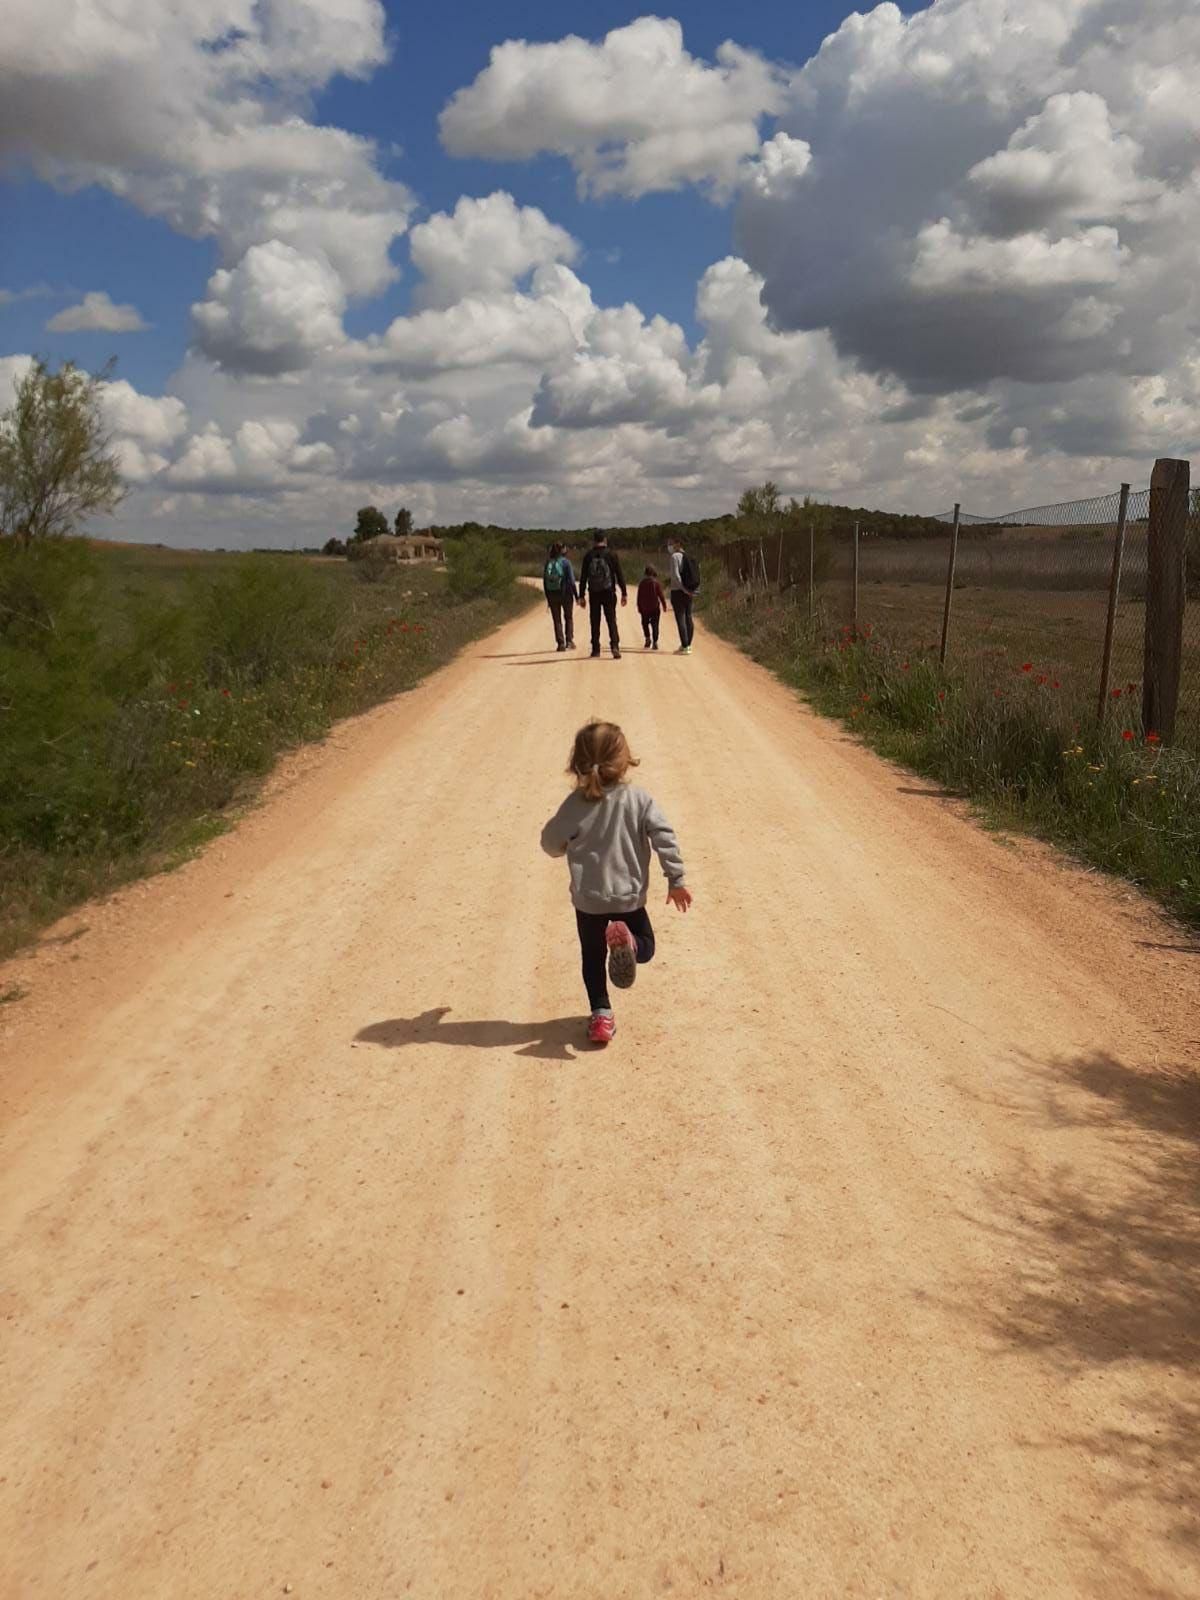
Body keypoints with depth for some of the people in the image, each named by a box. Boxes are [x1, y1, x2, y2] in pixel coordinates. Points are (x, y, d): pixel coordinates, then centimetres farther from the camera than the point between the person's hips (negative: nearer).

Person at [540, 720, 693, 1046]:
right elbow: (664, 837, -11)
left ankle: (601, 1014, 8)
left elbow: (551, 843, -2)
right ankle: (627, 941, -17)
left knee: (592, 958, 18)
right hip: (630, 898, 0)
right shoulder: (639, 799, -6)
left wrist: (569, 844, 21)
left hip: (588, 901, 0)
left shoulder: (576, 804, -9)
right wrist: (676, 879, -6)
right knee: (646, 948, 17)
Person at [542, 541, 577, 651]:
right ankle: (569, 640, 6)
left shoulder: (548, 563, 3)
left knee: (557, 620, 10)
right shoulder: (565, 562, -9)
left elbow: (544, 582, 5)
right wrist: (576, 595, -6)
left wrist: (548, 598, 11)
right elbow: (571, 580, -12)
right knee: (568, 618, 14)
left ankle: (561, 643, 6)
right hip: (565, 593, -3)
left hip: (552, 595, 3)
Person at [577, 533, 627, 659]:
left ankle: (595, 649, 10)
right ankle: (615, 646, -18)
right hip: (609, 592, -1)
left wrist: (582, 596, 7)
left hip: (594, 594, 1)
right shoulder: (612, 554, -1)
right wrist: (624, 593, 1)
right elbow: (619, 575, -3)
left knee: (595, 622, 9)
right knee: (611, 620, 0)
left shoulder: (588, 556, 2)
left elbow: (583, 577, 3)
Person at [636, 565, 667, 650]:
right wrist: (664, 605, 2)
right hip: (655, 608, -1)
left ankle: (647, 638, 4)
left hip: (644, 608, 2)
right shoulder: (656, 582, -7)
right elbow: (661, 595, -7)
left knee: (645, 623, 18)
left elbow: (639, 596, 5)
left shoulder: (642, 583, 1)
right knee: (655, 625, 2)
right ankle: (655, 642, -3)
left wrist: (639, 607, 12)